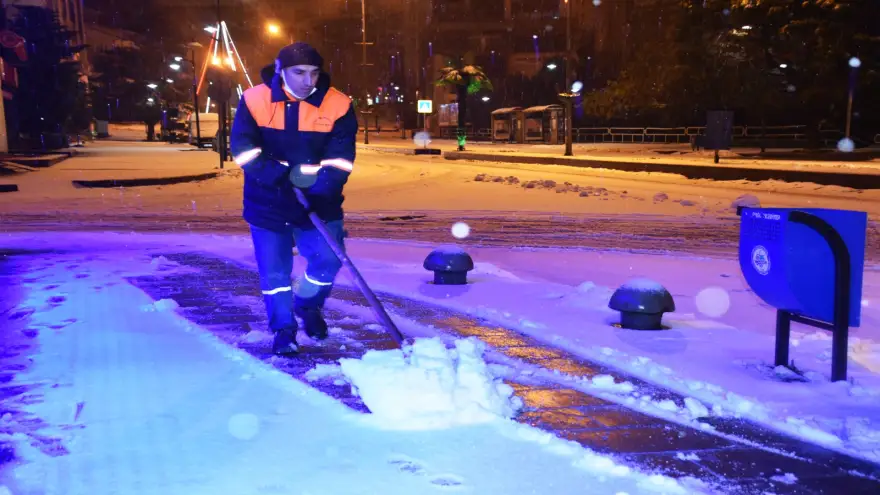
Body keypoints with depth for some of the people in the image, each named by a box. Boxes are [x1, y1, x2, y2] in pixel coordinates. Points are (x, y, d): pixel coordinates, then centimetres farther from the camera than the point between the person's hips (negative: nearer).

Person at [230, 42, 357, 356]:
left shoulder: (338, 105, -9)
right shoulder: (254, 101, -8)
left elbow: (339, 160, -13)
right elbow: (243, 150, -13)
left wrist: (317, 187, -28)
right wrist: (282, 176, -24)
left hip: (319, 203, 0)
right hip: (268, 202, 0)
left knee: (328, 258, -7)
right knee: (274, 270, 4)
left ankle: (308, 306, 24)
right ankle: (284, 329, 23)